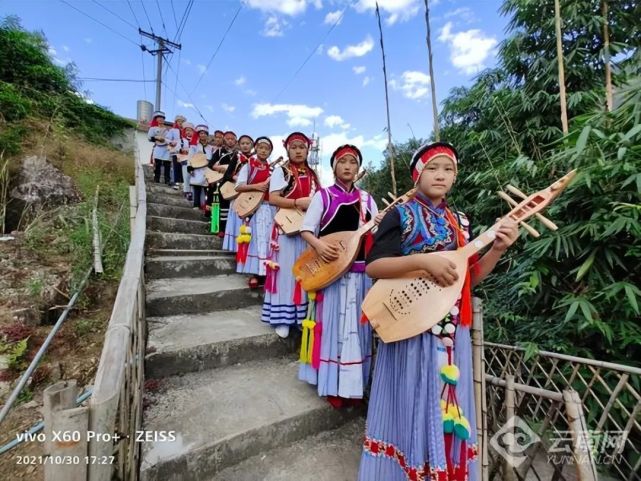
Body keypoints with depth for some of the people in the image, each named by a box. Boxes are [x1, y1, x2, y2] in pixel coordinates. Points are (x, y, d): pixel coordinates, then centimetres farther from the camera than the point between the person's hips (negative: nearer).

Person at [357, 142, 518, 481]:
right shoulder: (400, 215, -6)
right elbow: (372, 266, -14)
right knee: (412, 407, 7)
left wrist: (497, 249, -3)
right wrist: (423, 261, -25)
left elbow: (470, 278, 12)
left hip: (451, 332, 6)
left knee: (447, 407, 17)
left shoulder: (460, 222, 11)